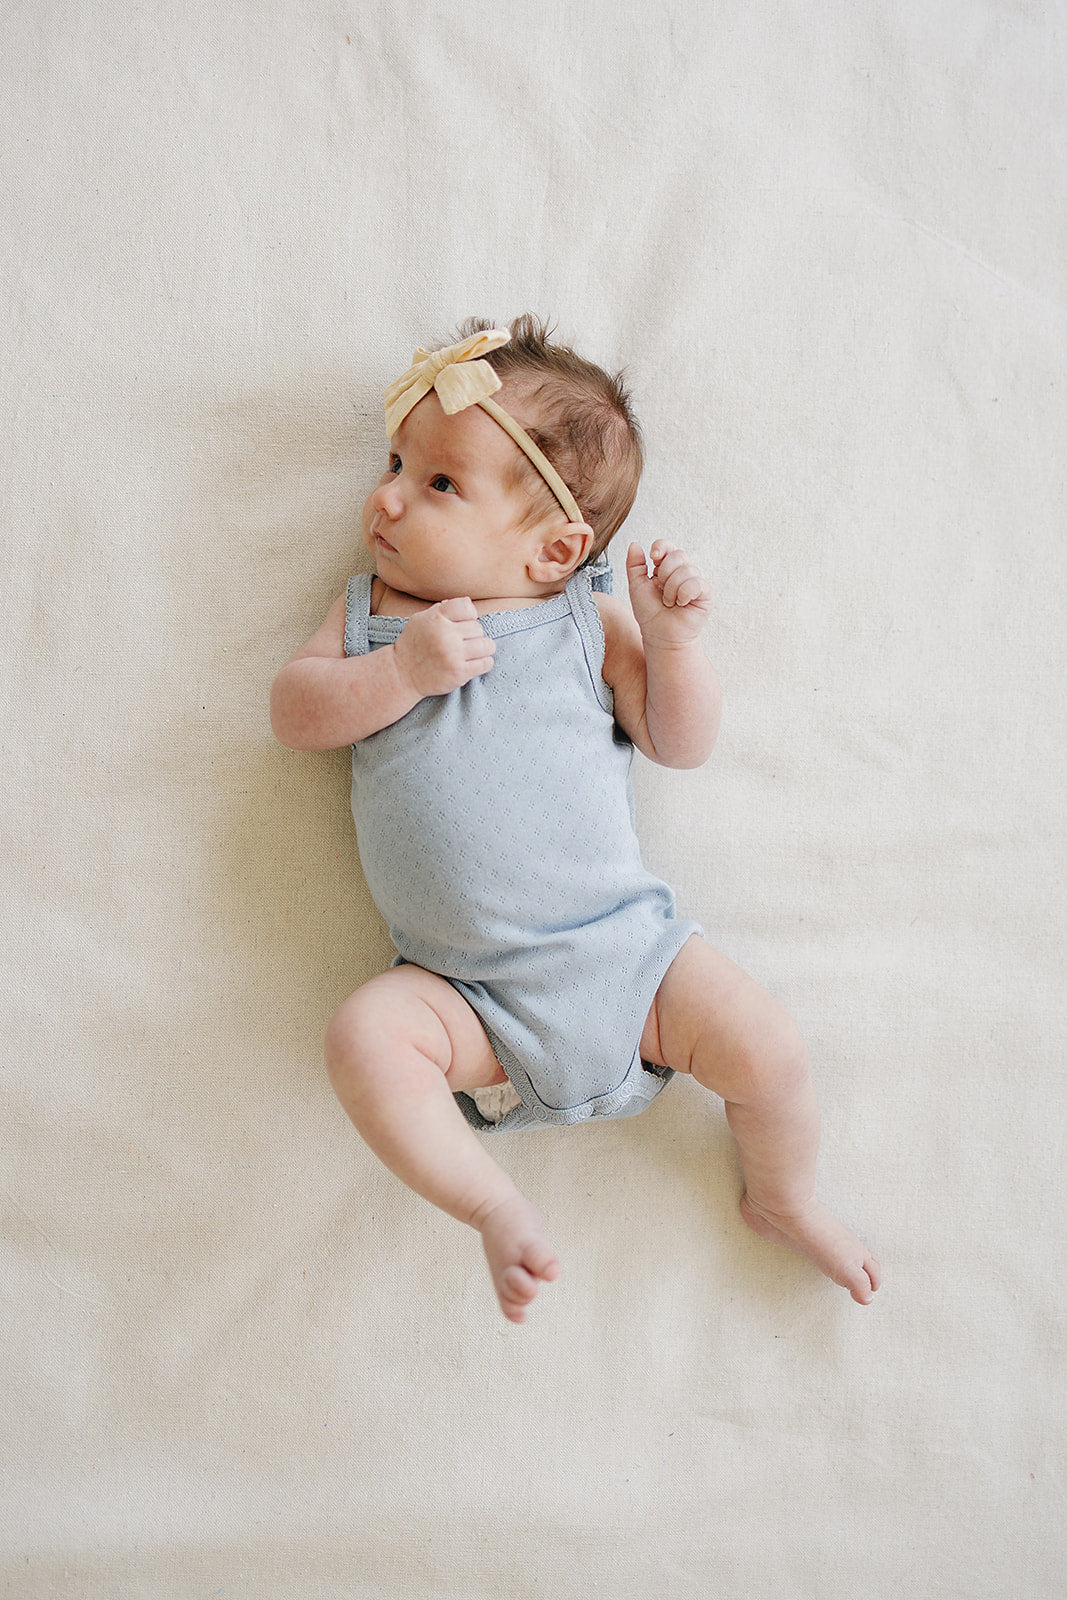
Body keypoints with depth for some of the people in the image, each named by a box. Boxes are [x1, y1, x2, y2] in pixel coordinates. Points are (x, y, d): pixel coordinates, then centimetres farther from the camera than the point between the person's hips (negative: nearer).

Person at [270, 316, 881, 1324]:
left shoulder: (584, 620, 6)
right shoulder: (371, 613, 11)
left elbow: (683, 744, 6)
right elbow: (295, 713, -1)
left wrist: (670, 638, -11)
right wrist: (404, 669, -17)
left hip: (624, 946, 0)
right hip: (464, 992, 1)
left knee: (768, 1051, -11)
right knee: (364, 1035, -27)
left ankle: (783, 1200, 20)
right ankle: (497, 1210, -8)